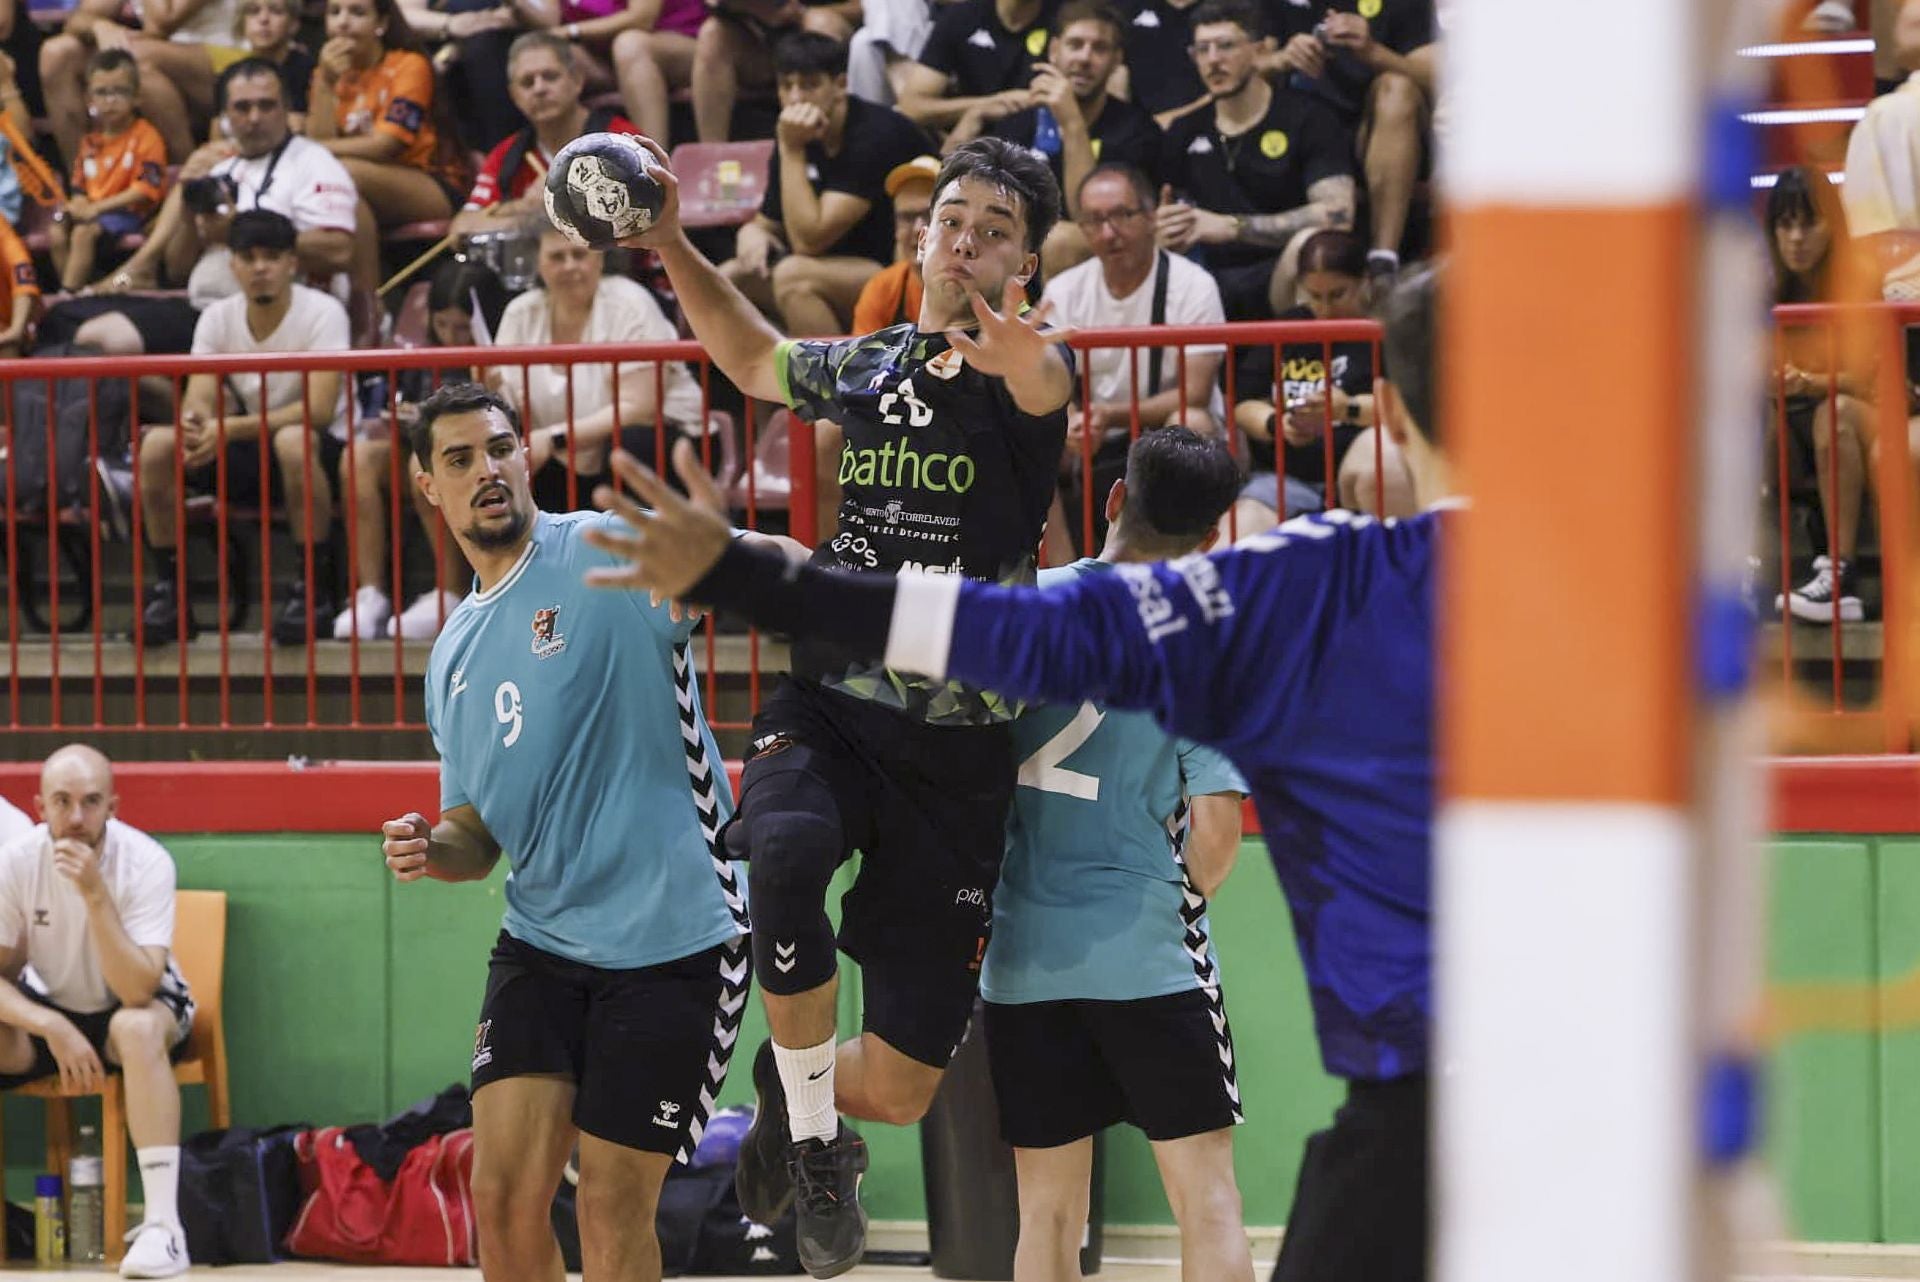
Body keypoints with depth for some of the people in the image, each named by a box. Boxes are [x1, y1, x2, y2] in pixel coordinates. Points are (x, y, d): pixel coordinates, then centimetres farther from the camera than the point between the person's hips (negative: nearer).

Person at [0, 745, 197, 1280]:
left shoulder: (146, 862, -24)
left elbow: (137, 991, -32)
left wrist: (95, 894, -41)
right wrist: (52, 1028, -32)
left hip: (141, 1003, -3)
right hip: (46, 1009, 3)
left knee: (139, 1028, -39)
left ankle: (163, 1225, -39)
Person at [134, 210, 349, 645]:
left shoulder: (322, 313, -15)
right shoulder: (217, 319, 1)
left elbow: (319, 409, -26)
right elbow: (199, 398, -9)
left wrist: (231, 429, -36)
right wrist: (194, 421, -36)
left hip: (323, 451, -5)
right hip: (246, 453, 5)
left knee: (293, 441, -40)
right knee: (155, 445, -18)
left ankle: (312, 588, -26)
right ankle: (169, 591, -9)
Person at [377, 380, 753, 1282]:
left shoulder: (606, 552, -7)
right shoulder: (454, 656, 14)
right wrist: (429, 851, -1)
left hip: (671, 940, -5)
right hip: (541, 940, 5)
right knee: (503, 1195, -6)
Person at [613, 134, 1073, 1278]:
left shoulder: (1028, 369, -4)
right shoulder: (867, 368, 9)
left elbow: (1047, 381, -31)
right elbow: (756, 359, 32)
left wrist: (1017, 356, -55)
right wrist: (672, 248, 20)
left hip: (959, 751, -2)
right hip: (828, 711, 2)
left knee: (901, 1086, -4)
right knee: (784, 853, -36)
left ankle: (799, 1091, 34)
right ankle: (814, 1143, -15)